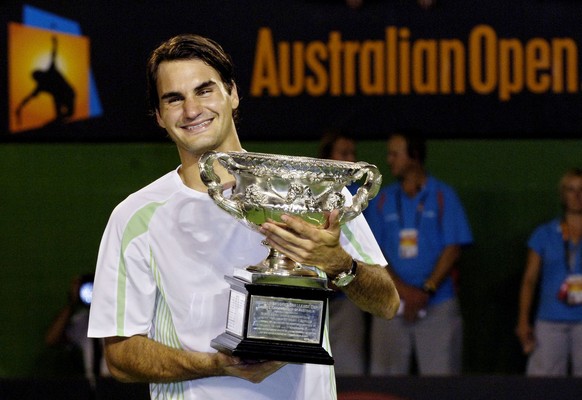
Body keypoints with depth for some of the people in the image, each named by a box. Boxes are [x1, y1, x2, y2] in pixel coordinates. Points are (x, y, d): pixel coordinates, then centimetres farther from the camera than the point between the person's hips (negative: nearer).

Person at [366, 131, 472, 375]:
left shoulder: (443, 196, 5)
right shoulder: (383, 200, 12)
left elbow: (453, 249, 0)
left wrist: (426, 291, -11)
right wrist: (404, 291, -9)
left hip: (437, 306, -2)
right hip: (391, 305, 2)